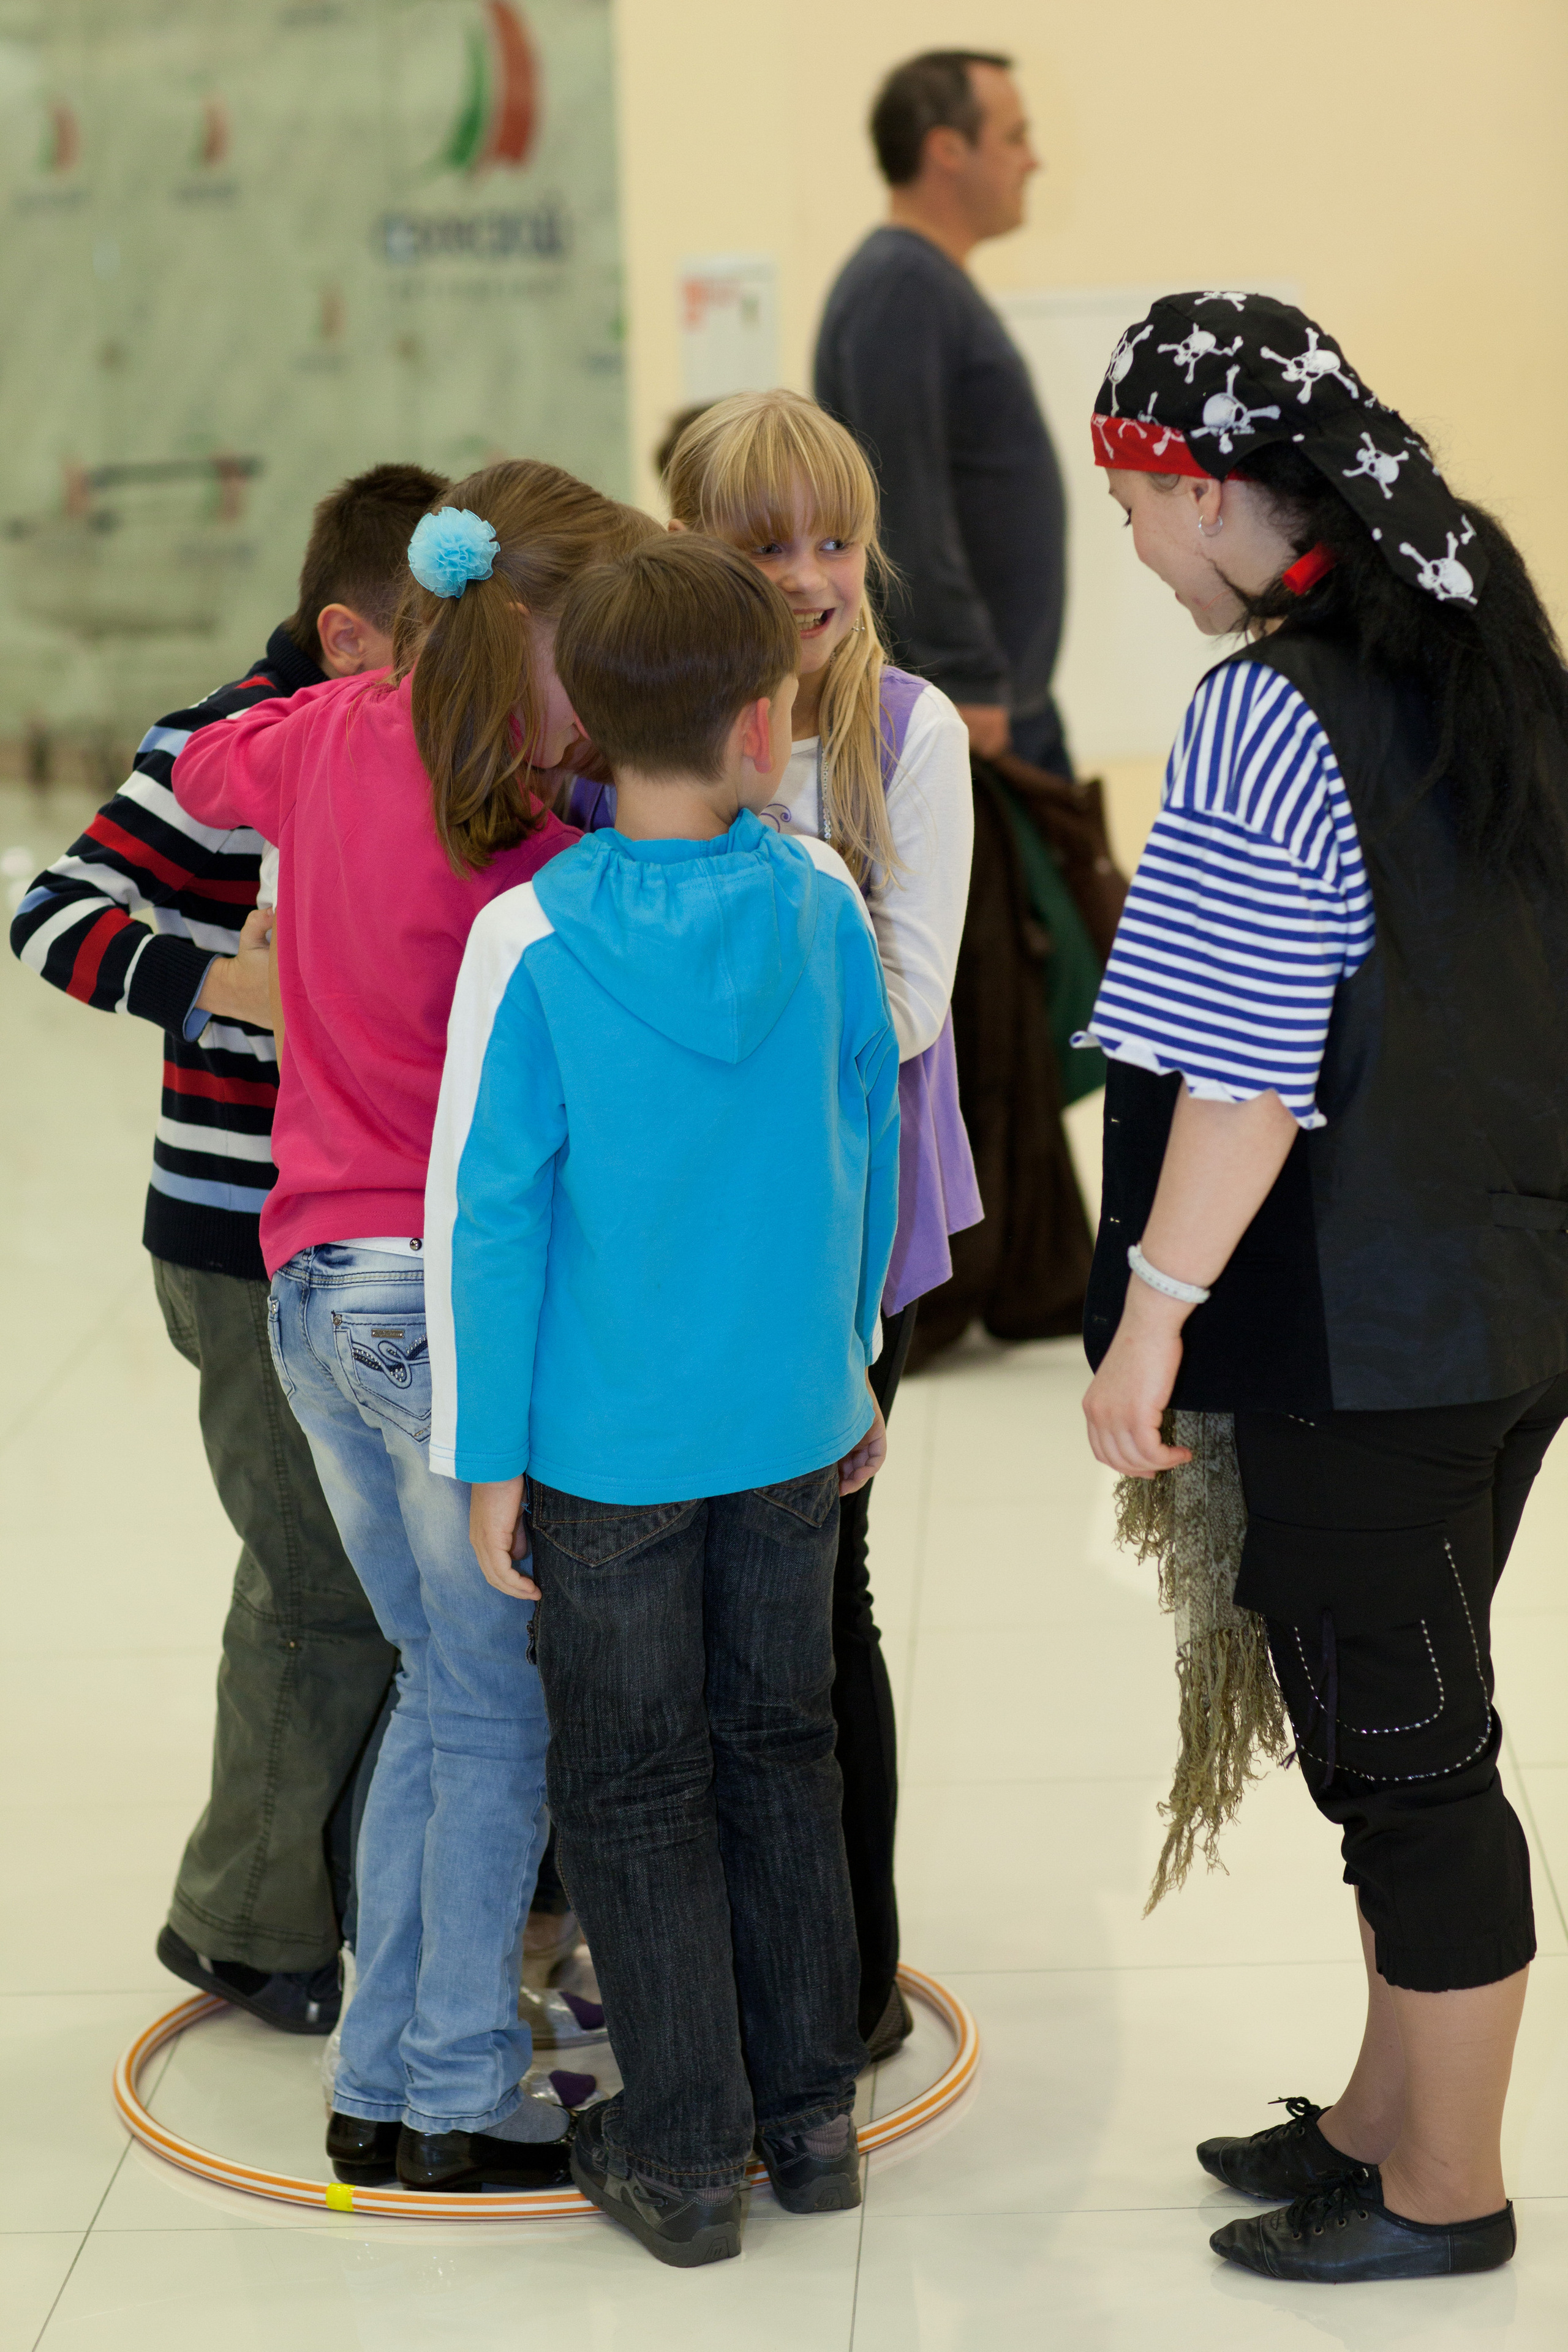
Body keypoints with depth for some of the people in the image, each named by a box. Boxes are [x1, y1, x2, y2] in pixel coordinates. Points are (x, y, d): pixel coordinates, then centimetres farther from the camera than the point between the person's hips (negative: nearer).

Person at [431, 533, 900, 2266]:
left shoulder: (529, 939, -16)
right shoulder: (822, 900, -6)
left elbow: (488, 1213, -13)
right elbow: (867, 1149, 3)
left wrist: (487, 1455, -5)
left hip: (605, 1440, -3)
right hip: (792, 1416, 3)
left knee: (635, 1790, 10)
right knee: (781, 1748, 18)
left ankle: (686, 2155, 19)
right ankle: (811, 2115, 27)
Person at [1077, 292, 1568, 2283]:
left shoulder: (1265, 723, -19)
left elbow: (1250, 1076, -21)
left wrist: (1154, 1318, -14)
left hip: (1364, 1335, -9)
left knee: (1401, 1754, 5)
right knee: (1406, 1722, 20)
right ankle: (1387, 2115, 34)